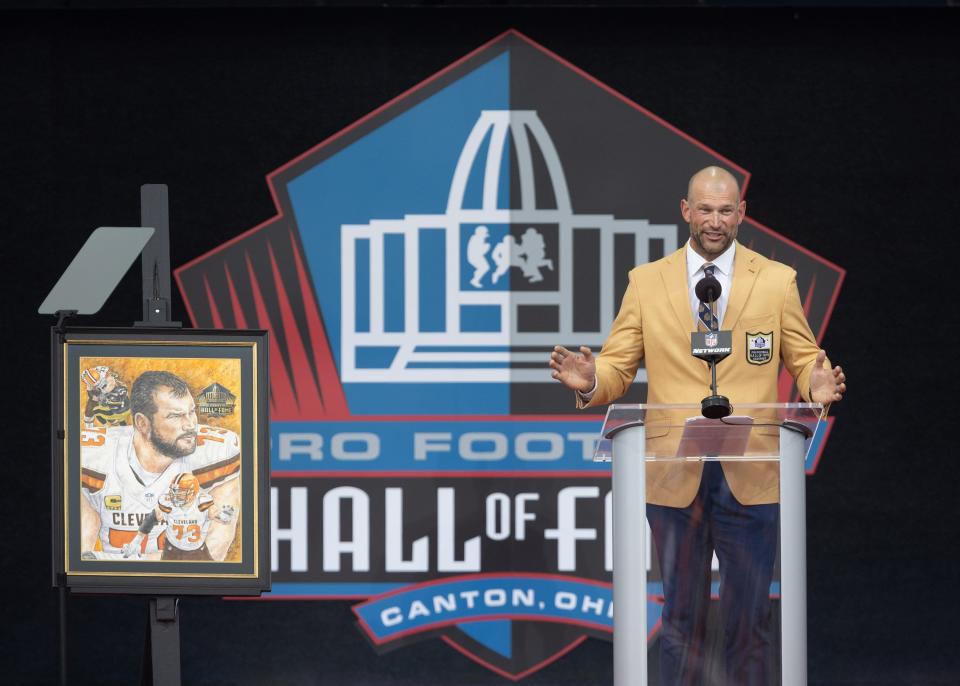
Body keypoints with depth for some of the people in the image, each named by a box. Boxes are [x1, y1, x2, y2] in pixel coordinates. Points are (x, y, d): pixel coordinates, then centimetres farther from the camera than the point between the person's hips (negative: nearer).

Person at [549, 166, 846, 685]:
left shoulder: (777, 281, 5)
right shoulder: (646, 282, 6)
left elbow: (804, 359, 5)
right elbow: (618, 367, 4)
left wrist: (817, 384, -18)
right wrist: (591, 381, -19)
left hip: (750, 480, -1)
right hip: (674, 479, 1)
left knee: (749, 618, 4)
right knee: (681, 617, 8)